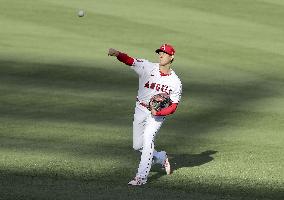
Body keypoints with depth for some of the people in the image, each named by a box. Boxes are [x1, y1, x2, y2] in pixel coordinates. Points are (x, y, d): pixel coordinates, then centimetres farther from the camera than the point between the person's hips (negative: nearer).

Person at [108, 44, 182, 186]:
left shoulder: (175, 82, -9)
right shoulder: (147, 67, -5)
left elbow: (173, 106, -9)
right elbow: (129, 60, -19)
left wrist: (158, 112, -27)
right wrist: (117, 54, -39)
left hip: (158, 115, -4)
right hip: (140, 110, 4)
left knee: (147, 139, -24)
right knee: (137, 145, 8)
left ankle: (141, 177, -22)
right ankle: (161, 158, 35)